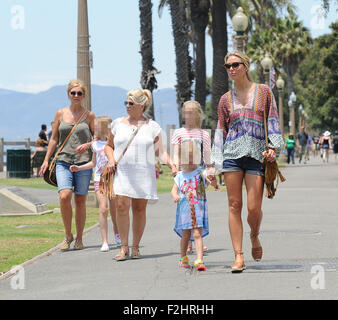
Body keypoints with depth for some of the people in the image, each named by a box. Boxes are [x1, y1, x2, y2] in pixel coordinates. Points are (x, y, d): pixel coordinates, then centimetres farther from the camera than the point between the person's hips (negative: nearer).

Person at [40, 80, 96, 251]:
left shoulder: (89, 115, 4)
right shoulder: (60, 113, 8)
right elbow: (54, 139, 15)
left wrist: (87, 145, -12)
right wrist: (46, 159, 10)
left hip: (83, 162, -1)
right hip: (63, 161, 1)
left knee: (80, 200, 1)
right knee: (64, 196, -16)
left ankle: (79, 238, 13)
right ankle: (68, 235, 0)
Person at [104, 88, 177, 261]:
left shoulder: (152, 127, 8)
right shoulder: (118, 124, 12)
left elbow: (161, 151, 8)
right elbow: (109, 145, 22)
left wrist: (172, 165, -7)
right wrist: (111, 159, 2)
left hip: (144, 173, -1)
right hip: (122, 172, 1)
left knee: (139, 208, 0)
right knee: (121, 206, -13)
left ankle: (135, 247, 11)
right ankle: (124, 247, -7)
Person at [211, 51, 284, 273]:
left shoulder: (264, 92, 8)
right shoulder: (226, 99, 12)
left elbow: (273, 121, 8)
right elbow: (221, 132, 13)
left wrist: (273, 148, -6)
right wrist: (214, 165, 8)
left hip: (257, 154, -2)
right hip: (232, 154, 2)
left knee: (254, 208, -8)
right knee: (234, 205, -4)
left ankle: (254, 237, 25)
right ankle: (238, 257, -2)